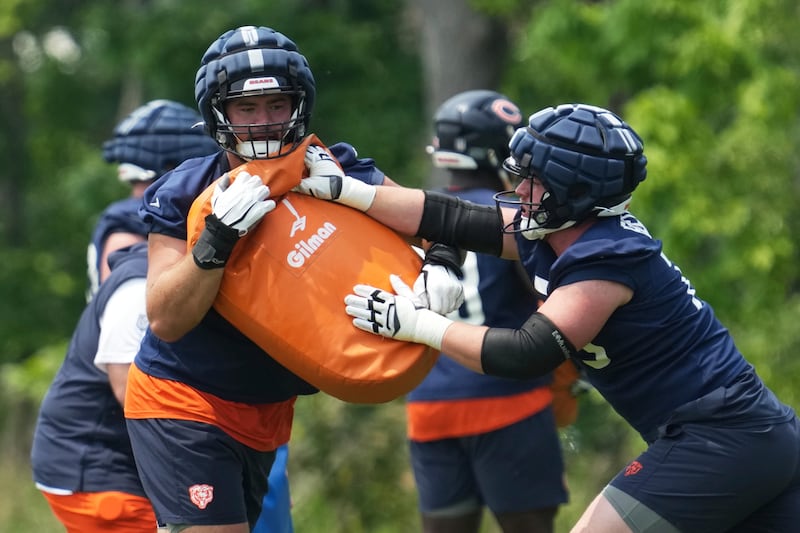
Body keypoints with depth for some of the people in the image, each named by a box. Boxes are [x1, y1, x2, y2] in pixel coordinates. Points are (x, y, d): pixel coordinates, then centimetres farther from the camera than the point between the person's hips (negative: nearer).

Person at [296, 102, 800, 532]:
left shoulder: (606, 259, -19)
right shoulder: (548, 233, 7)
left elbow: (528, 354, -21)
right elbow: (450, 220, 9)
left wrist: (416, 323, -14)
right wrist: (345, 190, 7)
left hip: (718, 444, -10)